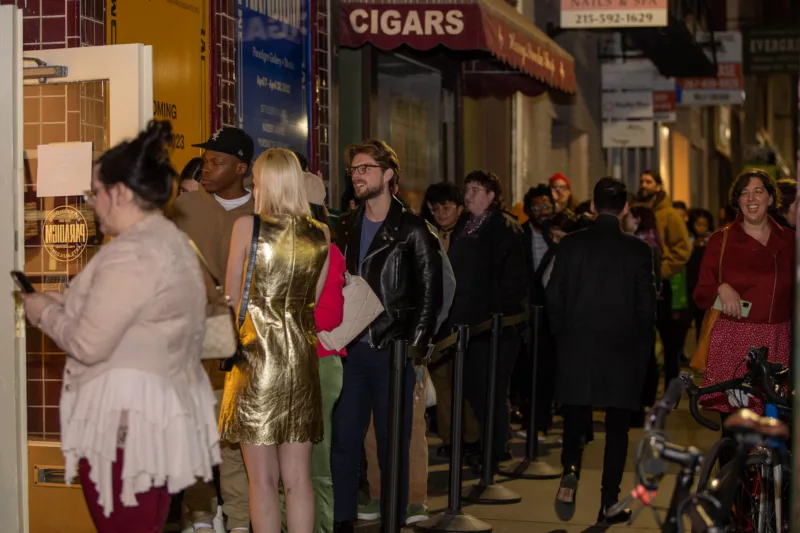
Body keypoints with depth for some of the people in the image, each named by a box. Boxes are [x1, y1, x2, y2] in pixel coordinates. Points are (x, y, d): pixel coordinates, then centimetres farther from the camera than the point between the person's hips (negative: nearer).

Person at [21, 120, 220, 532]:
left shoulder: (131, 254, -19)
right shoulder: (169, 240, 12)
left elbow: (88, 344, -19)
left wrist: (45, 313, -2)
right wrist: (62, 303, 13)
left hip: (124, 418, -10)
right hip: (160, 410, 10)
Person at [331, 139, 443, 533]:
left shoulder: (412, 230, -3)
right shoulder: (346, 227, 11)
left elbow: (430, 294, -5)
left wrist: (412, 349, -10)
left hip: (393, 352, -4)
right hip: (352, 351, 5)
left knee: (393, 443, 3)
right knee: (343, 440, 6)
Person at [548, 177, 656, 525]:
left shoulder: (570, 244, -2)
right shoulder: (639, 251, -5)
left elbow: (554, 298, -1)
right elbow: (647, 307, -4)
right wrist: (642, 351, 10)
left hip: (577, 349, 1)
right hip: (623, 353, -1)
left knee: (574, 419, 13)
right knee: (617, 428, 9)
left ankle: (571, 469, -15)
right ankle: (610, 504, 9)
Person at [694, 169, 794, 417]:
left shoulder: (788, 240, 10)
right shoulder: (721, 239, 5)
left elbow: (794, 296, 18)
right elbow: (700, 295, 5)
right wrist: (721, 289, -13)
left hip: (777, 343, 2)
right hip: (732, 342, -1)